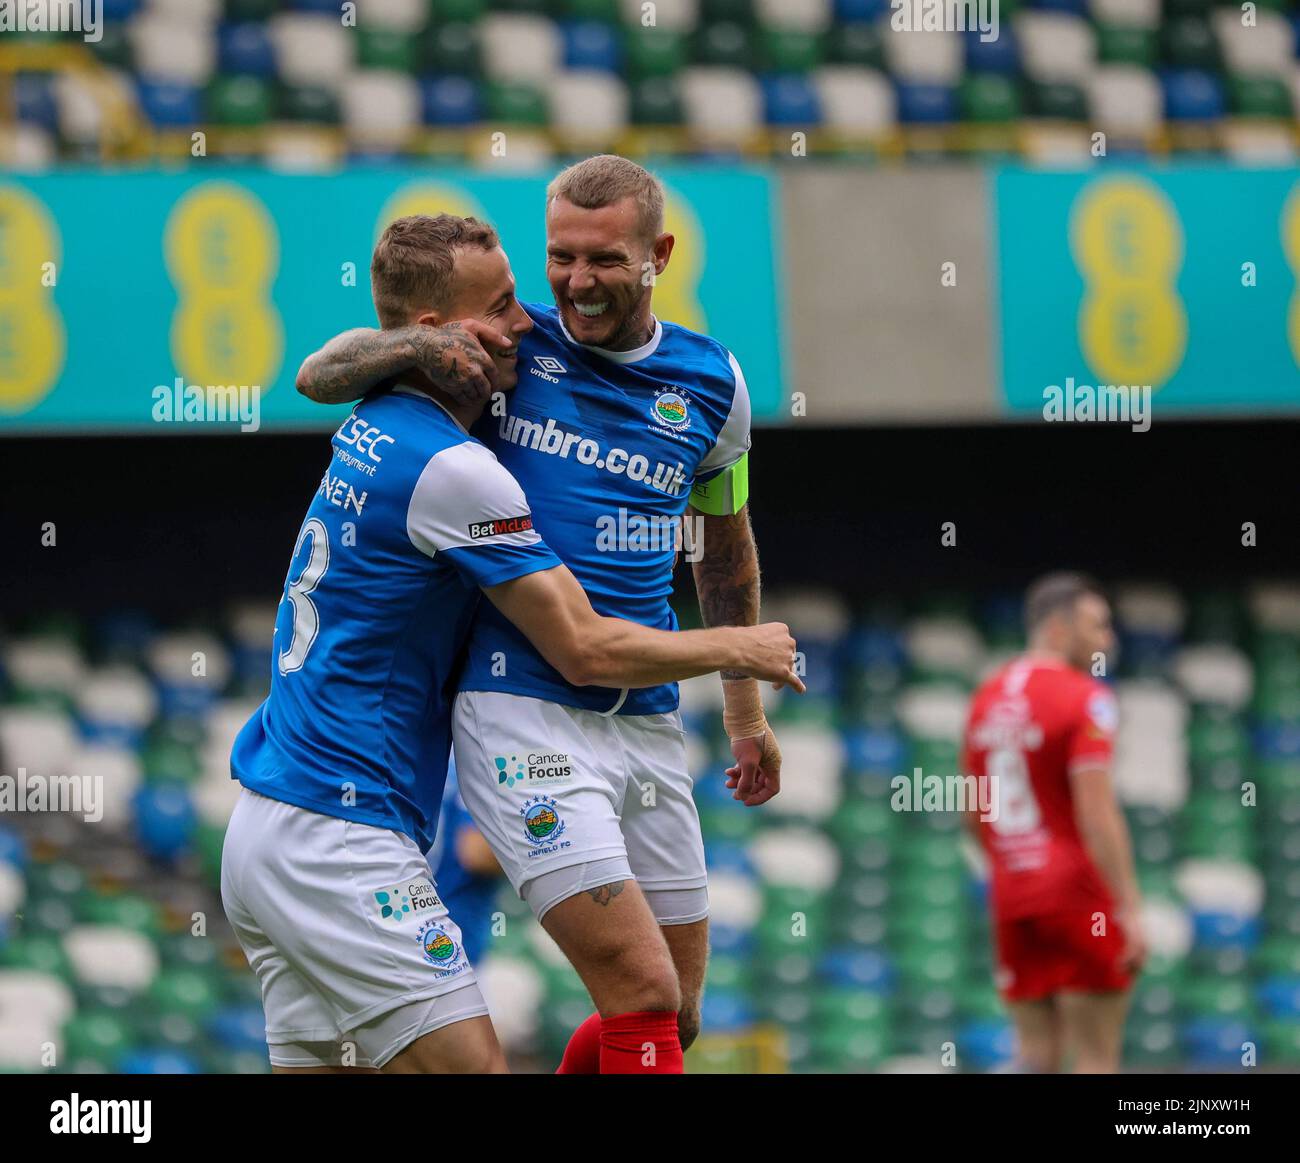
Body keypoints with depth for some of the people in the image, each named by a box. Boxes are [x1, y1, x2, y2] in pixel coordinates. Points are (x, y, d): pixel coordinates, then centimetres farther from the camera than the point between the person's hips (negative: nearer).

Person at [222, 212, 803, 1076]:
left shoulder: (373, 428, 10)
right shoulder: (450, 468, -15)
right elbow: (584, 650, -12)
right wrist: (736, 650, 2)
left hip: (262, 837, 10)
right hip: (340, 842, -10)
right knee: (470, 1066, -12)